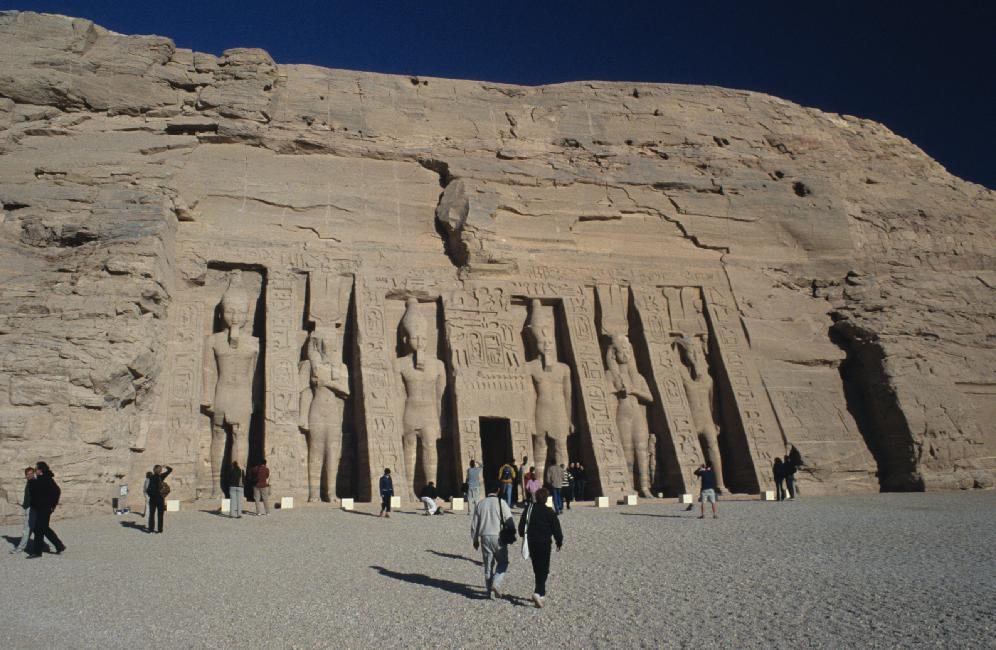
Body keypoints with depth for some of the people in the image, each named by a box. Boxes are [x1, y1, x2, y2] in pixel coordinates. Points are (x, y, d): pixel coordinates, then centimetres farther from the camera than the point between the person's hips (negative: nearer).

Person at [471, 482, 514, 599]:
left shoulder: (481, 504, 6)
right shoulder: (501, 503, -6)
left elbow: (474, 524, 10)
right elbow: (509, 521, -7)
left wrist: (475, 540, 20)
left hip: (485, 537, 4)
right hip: (498, 537, -4)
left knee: (488, 565, 12)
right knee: (503, 563, 9)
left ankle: (490, 591, 16)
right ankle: (496, 584, -11)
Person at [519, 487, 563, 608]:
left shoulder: (528, 509, 2)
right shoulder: (550, 512, -9)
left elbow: (521, 526, 10)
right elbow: (556, 529, -6)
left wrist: (524, 537, 25)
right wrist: (559, 543, 8)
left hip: (531, 543, 4)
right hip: (544, 544, -4)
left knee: (537, 569, 16)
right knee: (543, 570, 0)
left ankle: (541, 594, 23)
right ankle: (538, 592, -18)